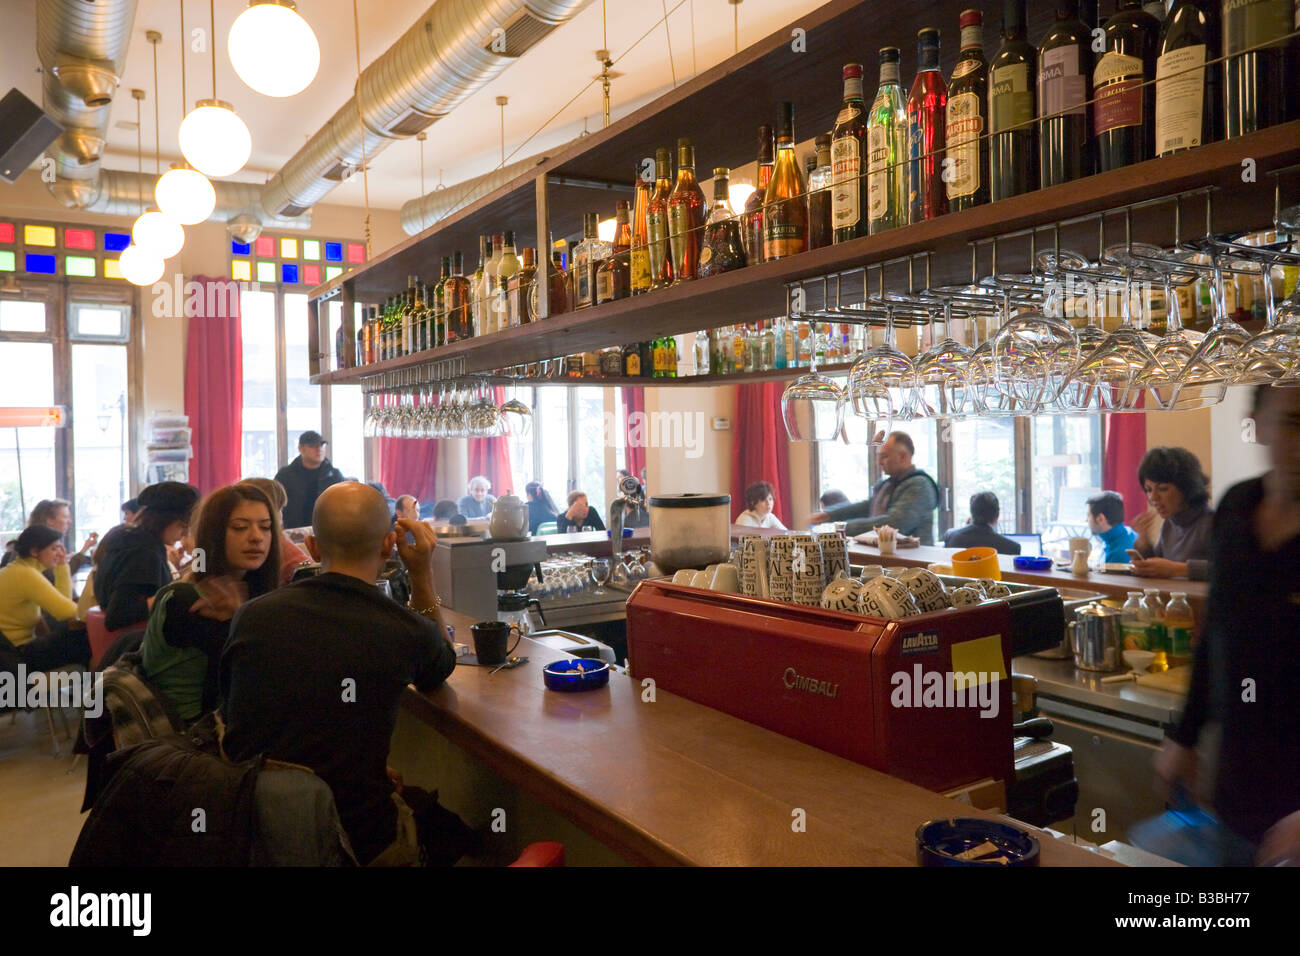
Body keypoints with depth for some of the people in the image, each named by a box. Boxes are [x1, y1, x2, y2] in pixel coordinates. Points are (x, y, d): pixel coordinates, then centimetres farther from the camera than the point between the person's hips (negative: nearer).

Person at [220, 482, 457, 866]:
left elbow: (229, 718, 12)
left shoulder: (250, 616, -7)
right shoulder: (408, 632, -16)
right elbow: (440, 668, 12)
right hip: (356, 842, -4)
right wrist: (422, 574, 7)